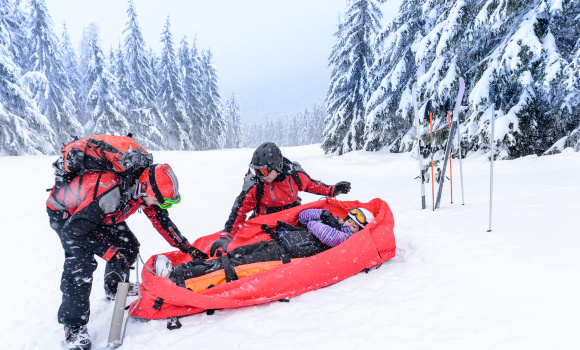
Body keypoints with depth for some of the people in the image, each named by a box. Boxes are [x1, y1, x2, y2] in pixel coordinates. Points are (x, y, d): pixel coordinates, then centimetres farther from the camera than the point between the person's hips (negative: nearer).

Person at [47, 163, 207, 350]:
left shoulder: (144, 190, -20)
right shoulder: (111, 195, -43)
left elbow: (162, 220, -4)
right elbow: (74, 230, -32)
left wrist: (187, 247, -3)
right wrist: (111, 253, -30)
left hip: (100, 212, 7)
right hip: (65, 212, -7)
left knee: (128, 245, 3)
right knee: (81, 260, -23)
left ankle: (115, 288, 30)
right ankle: (73, 325, -10)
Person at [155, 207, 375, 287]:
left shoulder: (345, 239, 3)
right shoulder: (333, 224, 27)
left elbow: (323, 233, -12)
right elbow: (302, 216, 27)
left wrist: (313, 223, 7)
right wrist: (323, 214, 14)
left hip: (283, 255, -7)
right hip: (276, 240, 7)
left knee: (235, 266, -19)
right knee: (232, 255, -9)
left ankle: (178, 280, -25)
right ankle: (176, 270, -15)